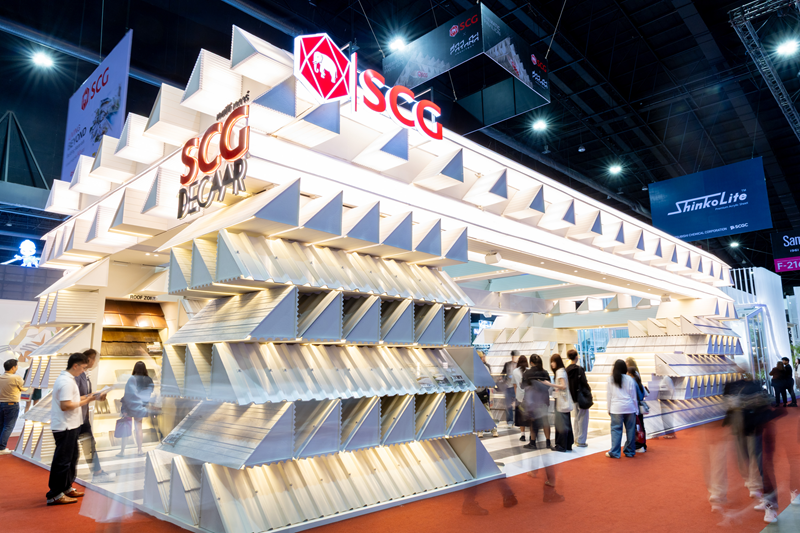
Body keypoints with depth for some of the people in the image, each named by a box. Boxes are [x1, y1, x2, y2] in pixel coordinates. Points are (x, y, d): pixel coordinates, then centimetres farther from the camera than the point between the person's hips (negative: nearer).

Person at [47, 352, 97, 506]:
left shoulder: (66, 379, 12)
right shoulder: (67, 382, -21)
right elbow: (65, 405, -27)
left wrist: (86, 397, 7)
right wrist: (84, 402, -17)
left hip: (69, 426, 10)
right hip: (65, 427, -10)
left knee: (71, 457, 19)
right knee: (62, 460, -1)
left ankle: (66, 488, 30)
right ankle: (55, 495, 8)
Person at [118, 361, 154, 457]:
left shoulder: (132, 379, -14)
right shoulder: (149, 381, -4)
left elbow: (128, 394, -17)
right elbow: (150, 395, -2)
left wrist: (124, 408, -13)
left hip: (130, 406, -3)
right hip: (140, 408, 3)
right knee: (138, 428, 13)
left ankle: (122, 451, 13)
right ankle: (139, 450, 18)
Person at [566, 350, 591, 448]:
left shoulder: (567, 369, 3)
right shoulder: (579, 369, -17)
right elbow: (584, 382, -15)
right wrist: (589, 390, 3)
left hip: (573, 397, 7)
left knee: (576, 418, 19)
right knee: (582, 418, 2)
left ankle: (576, 439, 26)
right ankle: (581, 441, 5)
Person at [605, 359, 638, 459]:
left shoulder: (611, 379, 2)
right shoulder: (629, 379, 2)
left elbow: (609, 395, 5)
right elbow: (633, 396, 6)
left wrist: (609, 408, 11)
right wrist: (636, 410, 13)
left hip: (616, 408, -1)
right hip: (629, 407, 1)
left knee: (616, 429, 0)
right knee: (630, 429, 9)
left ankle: (614, 452, 0)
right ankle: (630, 451, 16)